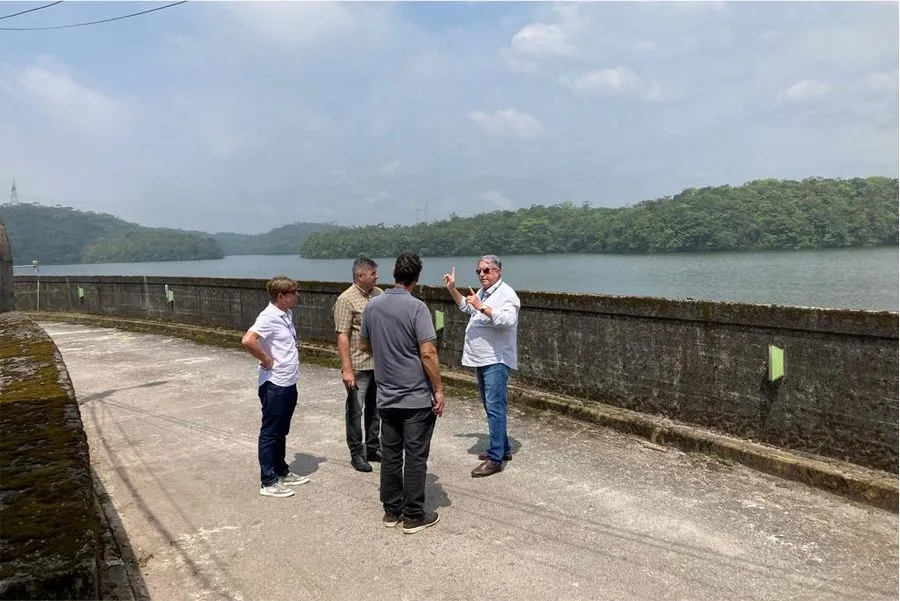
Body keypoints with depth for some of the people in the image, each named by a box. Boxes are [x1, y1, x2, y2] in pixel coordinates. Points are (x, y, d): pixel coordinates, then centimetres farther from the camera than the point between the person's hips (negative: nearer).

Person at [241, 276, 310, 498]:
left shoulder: (287, 315, 9)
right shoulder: (268, 317, -19)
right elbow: (248, 341, -31)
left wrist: (295, 348, 9)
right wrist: (267, 360, -20)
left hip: (288, 383, 9)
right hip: (274, 385, -9)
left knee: (281, 431, 20)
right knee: (270, 433, 2)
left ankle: (281, 472, 33)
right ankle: (268, 482, 11)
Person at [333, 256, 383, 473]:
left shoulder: (379, 294, 6)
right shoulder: (346, 299, -13)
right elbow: (342, 336, -16)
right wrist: (346, 369, -19)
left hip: (379, 363, 6)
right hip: (358, 366, -6)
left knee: (375, 408, 16)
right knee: (355, 411, 5)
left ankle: (373, 448, 30)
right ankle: (356, 454, 17)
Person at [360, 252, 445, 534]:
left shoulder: (373, 306, 2)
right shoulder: (416, 307, -16)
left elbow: (364, 344, 16)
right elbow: (428, 354, -19)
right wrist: (439, 390, -11)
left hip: (387, 396, 6)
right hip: (417, 397, -5)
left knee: (390, 454, 13)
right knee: (415, 457, 4)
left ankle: (391, 510, 23)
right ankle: (413, 516, 12)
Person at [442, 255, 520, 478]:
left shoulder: (506, 294, -12)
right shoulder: (482, 292, 15)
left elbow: (507, 321, -28)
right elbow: (465, 307, 34)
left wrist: (481, 307, -27)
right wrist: (453, 289, 23)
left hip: (496, 361, -10)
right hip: (481, 360, 10)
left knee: (494, 408, -10)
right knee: (491, 407, 16)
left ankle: (495, 459, -8)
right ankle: (502, 448, 27)